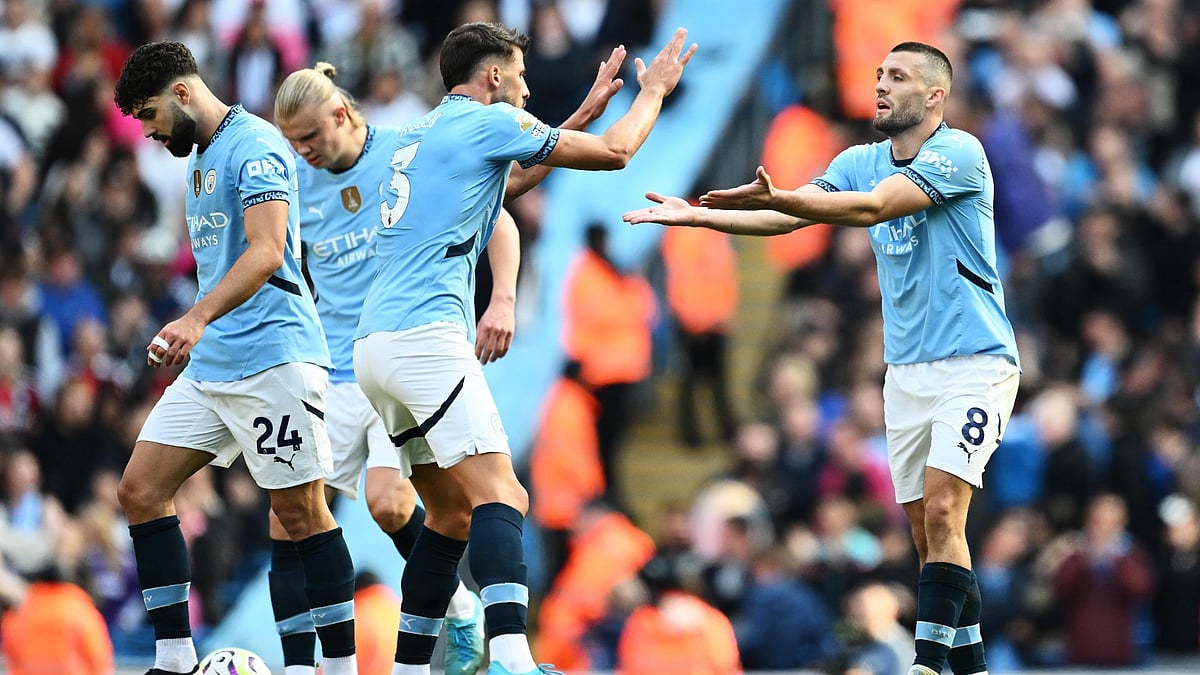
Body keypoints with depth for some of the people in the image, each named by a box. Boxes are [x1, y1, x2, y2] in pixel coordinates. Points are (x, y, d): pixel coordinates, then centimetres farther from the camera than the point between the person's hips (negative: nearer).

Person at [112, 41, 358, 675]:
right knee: (140, 491, 2)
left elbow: (266, 253, -24)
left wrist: (197, 318, -35)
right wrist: (185, 334, 26)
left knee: (300, 512, -6)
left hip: (272, 356, -10)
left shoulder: (255, 146, -12)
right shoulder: (199, 156, 19)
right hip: (210, 363, 10)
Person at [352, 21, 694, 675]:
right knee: (499, 496, -19)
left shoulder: (420, 134, 24)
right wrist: (654, 90, 20)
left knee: (451, 513, 15)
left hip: (374, 344, 9)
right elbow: (613, 151, 2)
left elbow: (508, 176, 40)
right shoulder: (487, 121, 0)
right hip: (426, 336, -9)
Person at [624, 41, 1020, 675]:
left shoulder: (958, 152, -13)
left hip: (974, 361, -7)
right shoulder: (861, 161, 11)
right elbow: (788, 219, 4)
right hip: (906, 371, 7)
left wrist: (772, 196, -35)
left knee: (940, 510, -19)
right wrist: (699, 214, -11)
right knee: (927, 529, 4)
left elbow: (873, 207, -26)